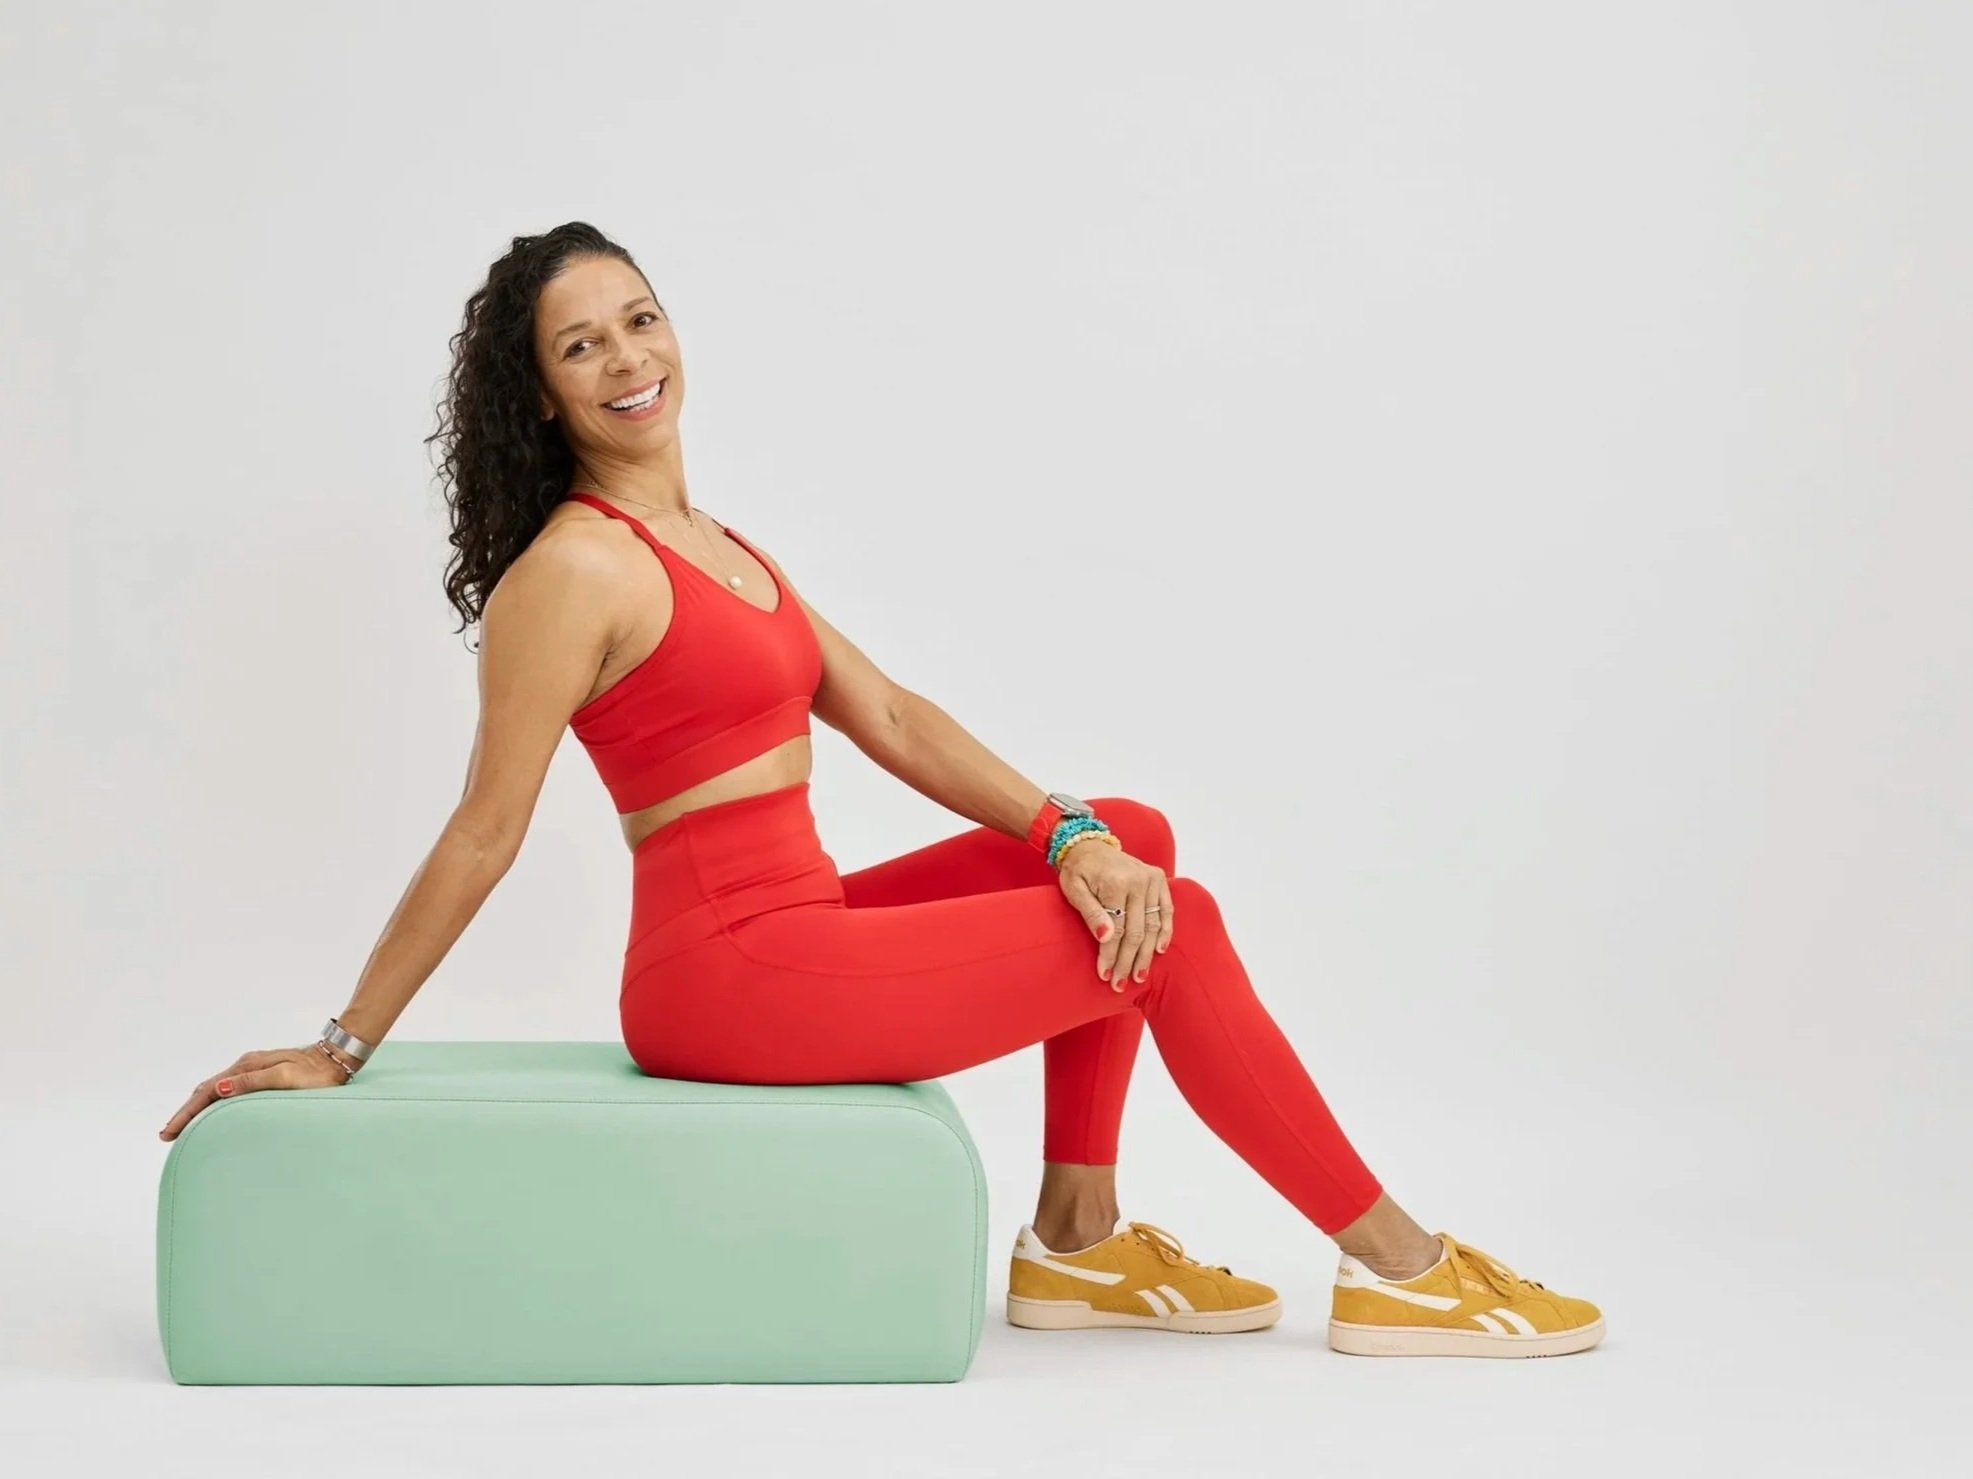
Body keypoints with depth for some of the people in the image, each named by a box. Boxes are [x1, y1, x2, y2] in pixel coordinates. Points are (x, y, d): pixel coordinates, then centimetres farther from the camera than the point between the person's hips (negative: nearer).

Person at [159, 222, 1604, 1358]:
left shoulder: (715, 547, 14)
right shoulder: (577, 568, -14)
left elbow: (891, 720, 10)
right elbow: (481, 841, -12)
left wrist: (1067, 836, -1)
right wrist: (341, 1052, -11)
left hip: (801, 933, 9)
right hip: (728, 976, -9)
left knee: (1130, 839, 10)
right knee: (1170, 926, -5)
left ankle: (1079, 1239, 10)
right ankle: (1400, 1272, 6)